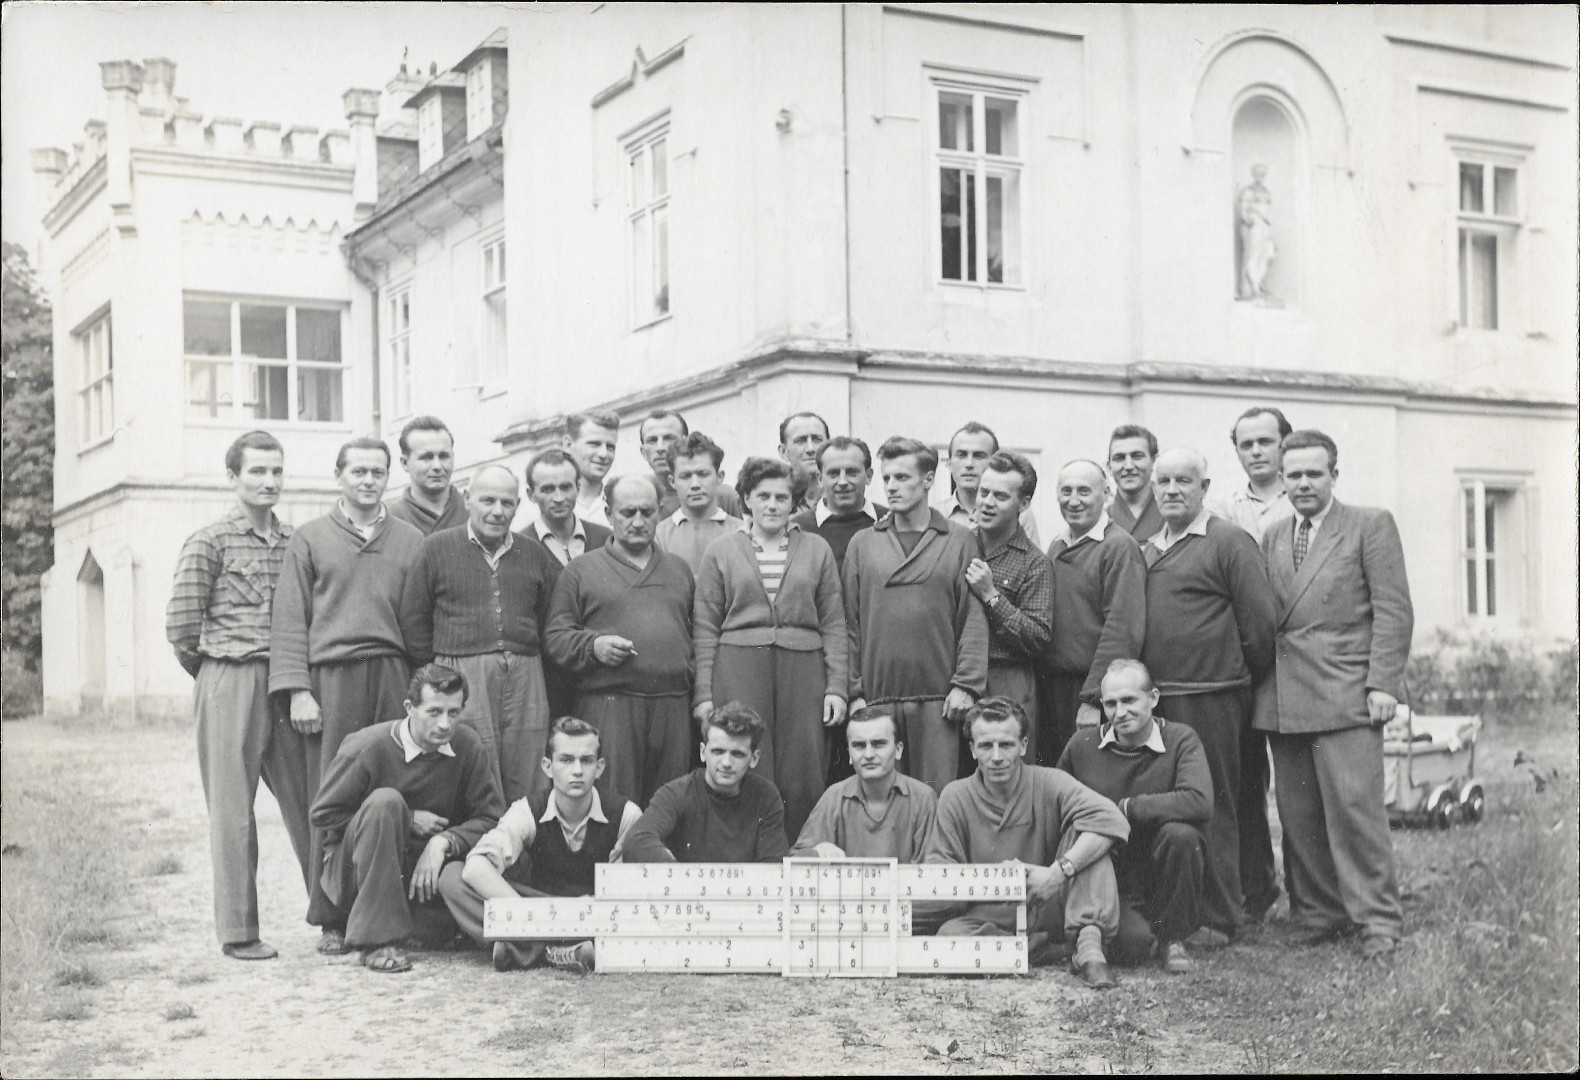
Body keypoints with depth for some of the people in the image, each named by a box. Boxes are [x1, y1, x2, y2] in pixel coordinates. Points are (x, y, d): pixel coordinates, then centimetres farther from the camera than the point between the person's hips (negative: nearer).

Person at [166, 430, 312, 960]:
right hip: (229, 683, -4)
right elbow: (180, 626, -4)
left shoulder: (295, 541, 12)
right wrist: (217, 670, 5)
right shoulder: (208, 542, -1)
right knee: (232, 808, 0)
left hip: (286, 683, 4)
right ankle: (237, 931, 7)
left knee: (308, 800, 6)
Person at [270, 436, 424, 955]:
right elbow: (290, 620, 6)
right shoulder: (309, 539, 11)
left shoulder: (411, 540, 15)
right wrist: (297, 691, -3)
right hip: (332, 678, -1)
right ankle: (333, 921, 4)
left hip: (395, 678, 1)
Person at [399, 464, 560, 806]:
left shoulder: (536, 556, 12)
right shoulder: (436, 548, 4)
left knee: (527, 788, 3)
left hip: (525, 678, 3)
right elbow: (413, 619, 5)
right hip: (461, 678, -3)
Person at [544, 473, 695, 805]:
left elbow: (698, 636, 16)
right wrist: (593, 645, -16)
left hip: (674, 706, 3)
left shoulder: (680, 569, 20)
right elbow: (555, 635, 3)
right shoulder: (581, 570, 9)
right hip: (608, 703, -3)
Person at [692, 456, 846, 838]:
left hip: (803, 671, 1)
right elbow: (704, 629, 6)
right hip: (738, 671, -1)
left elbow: (834, 625, 10)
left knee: (803, 782, -1)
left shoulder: (817, 550, 11)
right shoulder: (721, 551, 9)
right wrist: (703, 693, -2)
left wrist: (836, 687, 1)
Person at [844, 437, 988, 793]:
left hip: (938, 697, -2)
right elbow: (850, 623, 9)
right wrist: (854, 691, 2)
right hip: (875, 697, 2)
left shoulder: (960, 541, 5)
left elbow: (975, 618, 0)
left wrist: (966, 684, -9)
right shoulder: (862, 543, 11)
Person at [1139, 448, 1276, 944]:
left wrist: (1247, 682, -2)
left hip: (1210, 699, -6)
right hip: (1152, 699, 7)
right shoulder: (1145, 550, 17)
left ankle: (1218, 920, 7)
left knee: (1212, 810, -1)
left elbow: (1259, 622, -7)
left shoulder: (1229, 542, -4)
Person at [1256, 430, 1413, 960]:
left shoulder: (1371, 525, 4)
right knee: (1297, 814, 5)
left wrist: (1382, 683, -10)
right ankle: (1317, 913, 15)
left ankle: (1377, 919, -1)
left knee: (1353, 806, -9)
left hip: (1345, 695, -5)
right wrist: (1264, 682, 5)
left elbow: (1393, 609, -3)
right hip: (1283, 698, 5)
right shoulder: (1272, 537, 18)